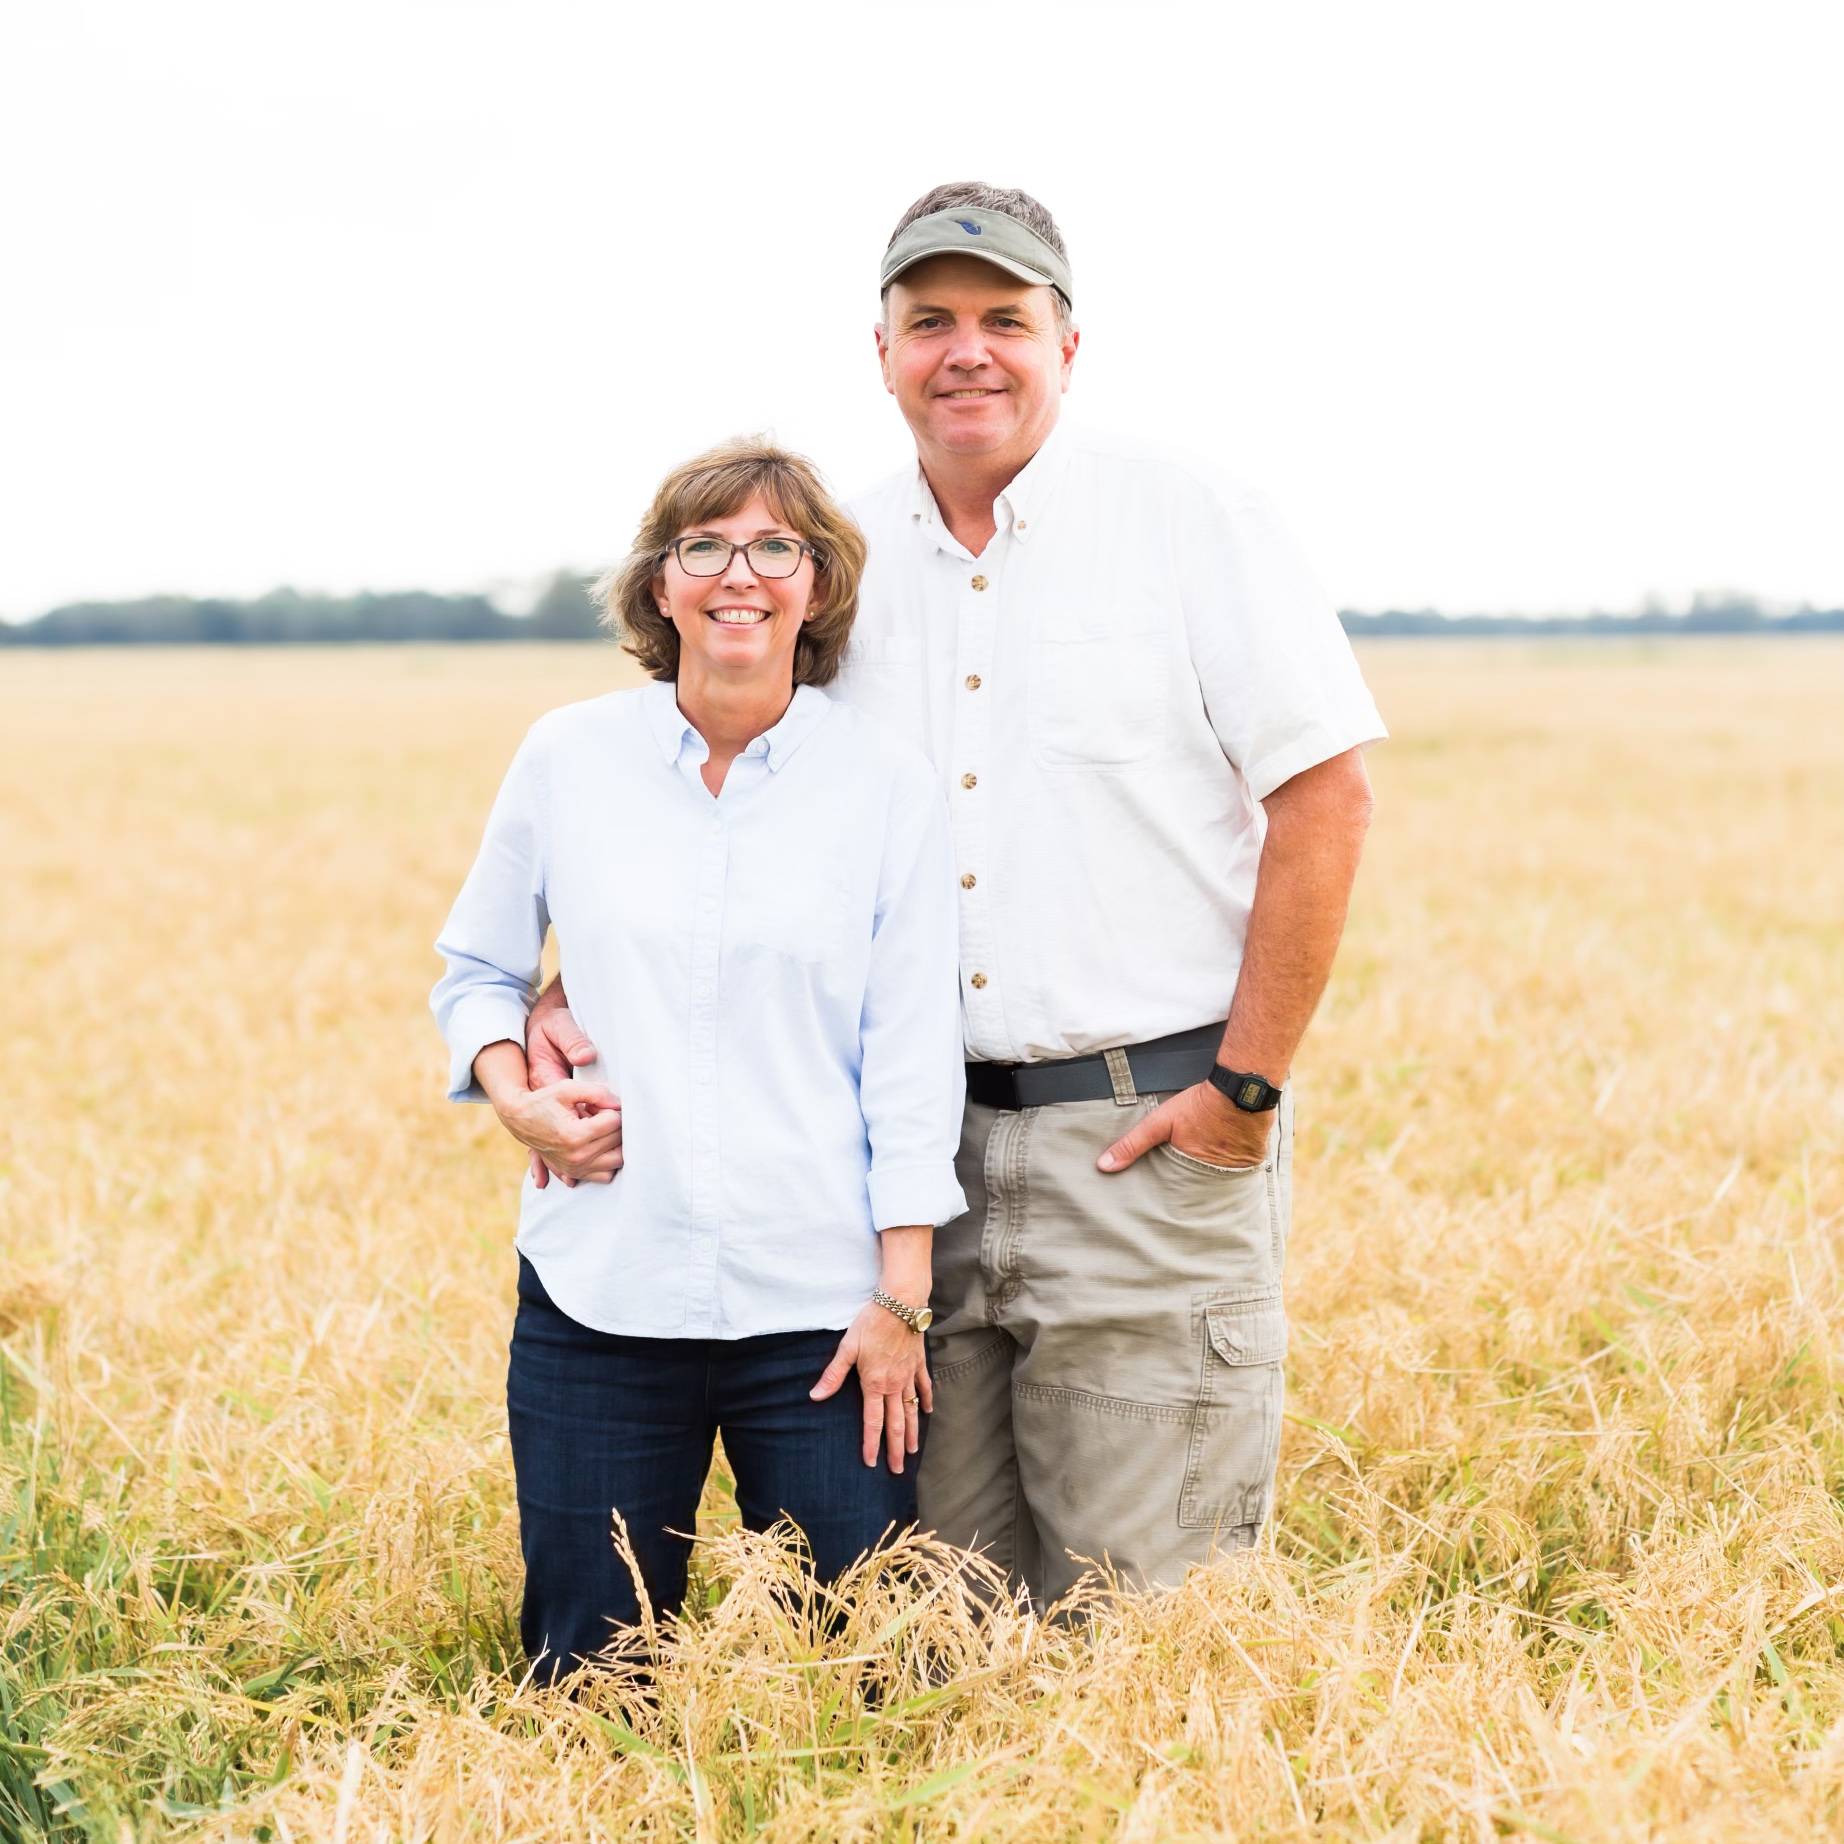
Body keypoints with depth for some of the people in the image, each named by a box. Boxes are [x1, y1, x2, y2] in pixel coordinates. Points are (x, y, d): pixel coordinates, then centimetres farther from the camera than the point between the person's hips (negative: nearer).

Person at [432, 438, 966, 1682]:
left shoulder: (891, 786, 0)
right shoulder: (567, 759, 3)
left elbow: (911, 1061, -1)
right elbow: (474, 967, 16)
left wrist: (902, 1297, -5)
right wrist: (513, 1093, -5)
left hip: (820, 1304, -1)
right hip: (601, 1295, 1)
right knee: (590, 1668, 8)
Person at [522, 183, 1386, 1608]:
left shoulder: (1194, 523, -2)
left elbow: (1326, 789, -5)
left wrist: (1249, 1086, -10)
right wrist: (572, 998, -1)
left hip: (1147, 1135, -4)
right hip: (920, 1145, 4)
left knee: (1139, 1620, -1)